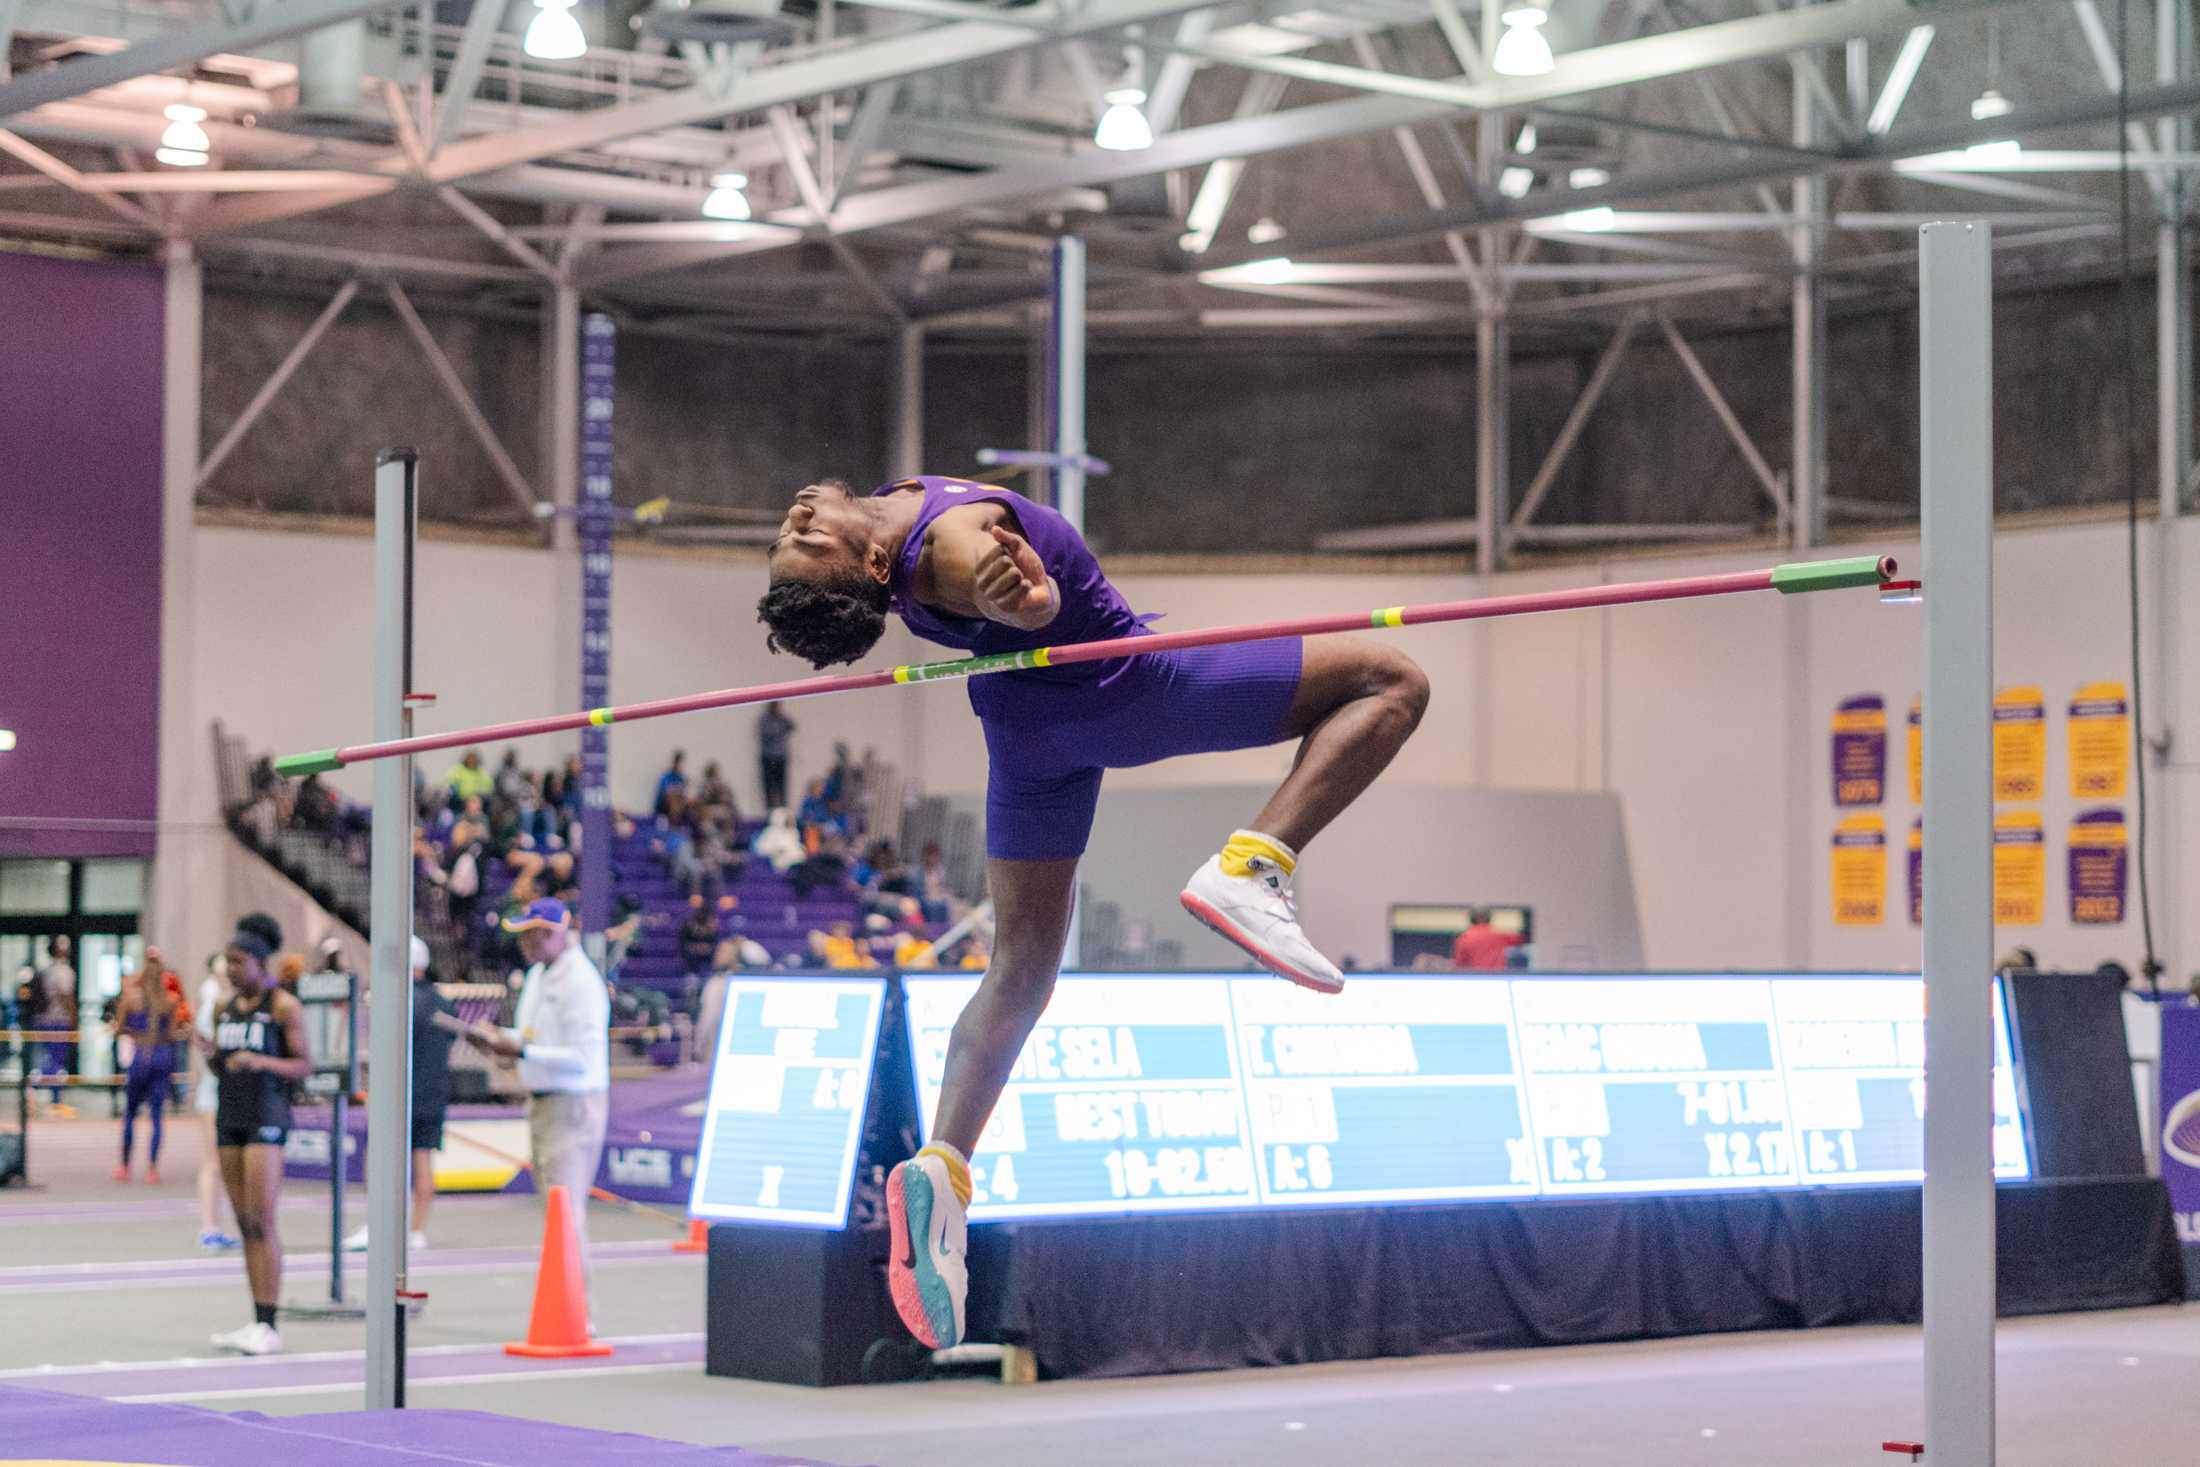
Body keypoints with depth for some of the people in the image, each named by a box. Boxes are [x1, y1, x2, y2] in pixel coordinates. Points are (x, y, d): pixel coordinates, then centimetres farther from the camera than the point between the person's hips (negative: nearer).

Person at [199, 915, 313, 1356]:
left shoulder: (284, 1005, -7)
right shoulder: (226, 1008, 13)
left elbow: (303, 1066, -7)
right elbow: (223, 1071, 16)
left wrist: (259, 1060, -23)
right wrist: (210, 1054, -6)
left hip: (267, 1116, -7)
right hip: (230, 1116, 7)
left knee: (261, 1223, -11)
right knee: (245, 1224, 6)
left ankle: (268, 1326, -9)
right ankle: (256, 1324, 8)